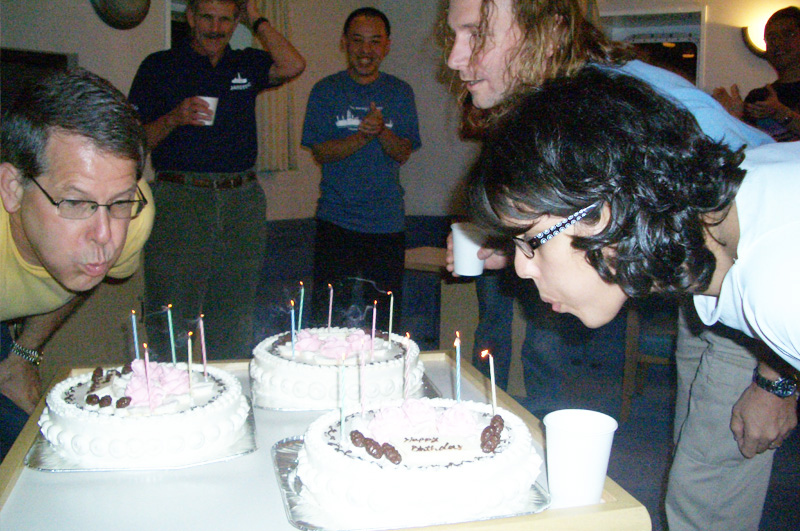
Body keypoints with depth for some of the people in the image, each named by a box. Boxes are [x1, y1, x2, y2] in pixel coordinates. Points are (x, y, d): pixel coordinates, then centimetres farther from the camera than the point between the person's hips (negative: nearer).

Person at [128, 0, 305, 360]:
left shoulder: (246, 65, 15)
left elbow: (293, 66, -5)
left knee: (235, 322, 7)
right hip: (179, 200, -2)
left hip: (242, 202, 3)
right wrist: (173, 119, -12)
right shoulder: (159, 67, 7)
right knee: (171, 320, -5)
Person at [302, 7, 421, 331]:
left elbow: (403, 153, 0)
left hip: (387, 222, 1)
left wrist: (381, 130, -20)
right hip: (336, 219, -1)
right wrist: (363, 136, -19)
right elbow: (320, 152, -4)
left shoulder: (400, 92, 8)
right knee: (327, 315, 1)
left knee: (386, 316, 4)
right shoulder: (326, 91, 4)